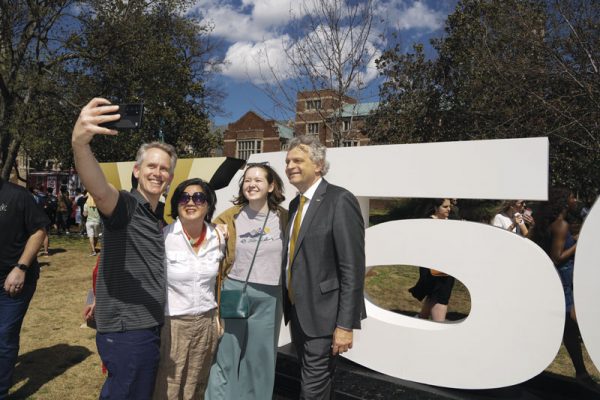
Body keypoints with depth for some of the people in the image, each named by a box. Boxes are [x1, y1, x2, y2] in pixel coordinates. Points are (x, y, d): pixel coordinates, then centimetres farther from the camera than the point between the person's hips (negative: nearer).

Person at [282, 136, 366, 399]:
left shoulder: (340, 200, -15)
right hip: (297, 311, 8)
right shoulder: (295, 204, 10)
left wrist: (346, 325, -19)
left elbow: (352, 268, -18)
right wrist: (289, 305, 13)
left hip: (322, 314, -7)